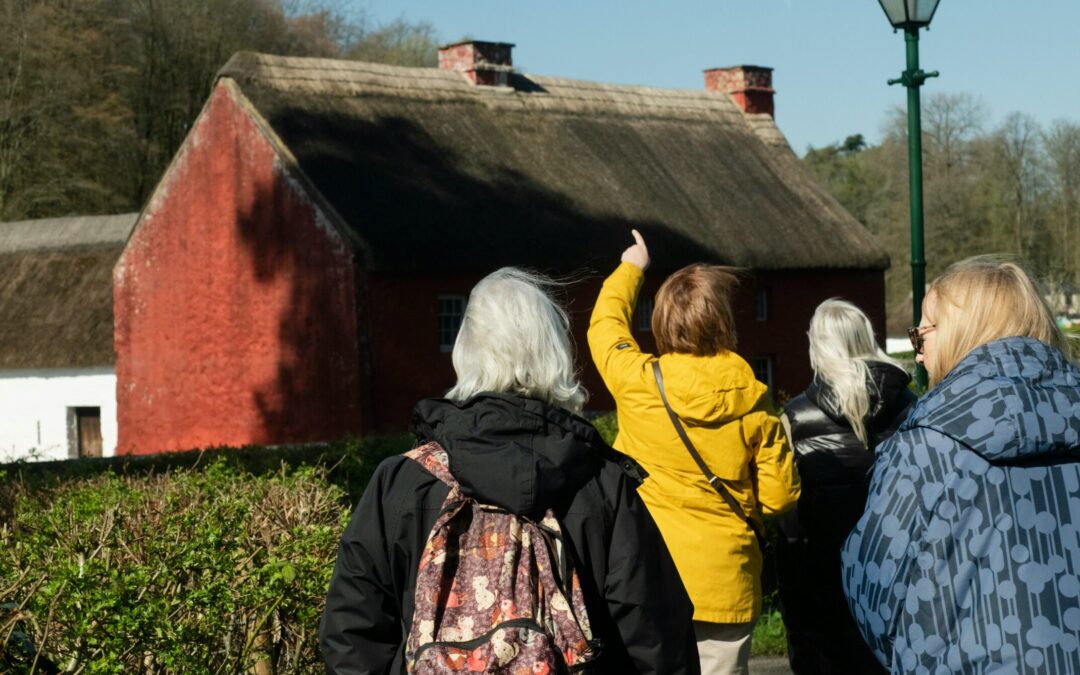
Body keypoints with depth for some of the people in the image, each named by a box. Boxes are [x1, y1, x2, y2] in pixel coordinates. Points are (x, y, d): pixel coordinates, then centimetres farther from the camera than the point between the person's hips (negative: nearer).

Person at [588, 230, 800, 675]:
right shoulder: (753, 404, -6)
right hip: (725, 588, 0)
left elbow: (606, 323, 14)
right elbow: (780, 495, -1)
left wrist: (631, 268, 31)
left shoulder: (636, 384, -7)